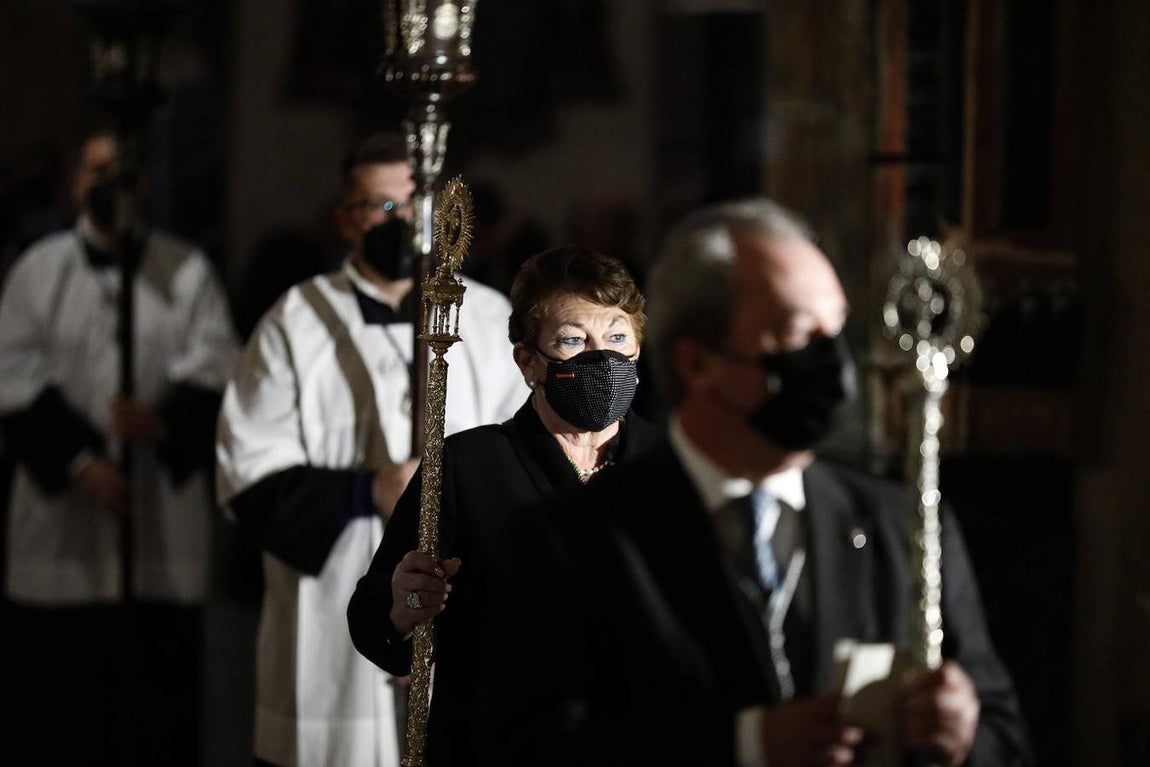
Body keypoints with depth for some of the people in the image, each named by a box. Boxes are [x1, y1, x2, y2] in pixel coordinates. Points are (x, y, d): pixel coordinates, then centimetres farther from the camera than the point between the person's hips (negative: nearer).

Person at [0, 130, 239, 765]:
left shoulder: (186, 271, 7)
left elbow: (215, 364, -2)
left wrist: (165, 419, -21)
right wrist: (78, 461, -13)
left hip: (163, 500, 0)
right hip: (62, 510, 0)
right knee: (62, 661, -1)